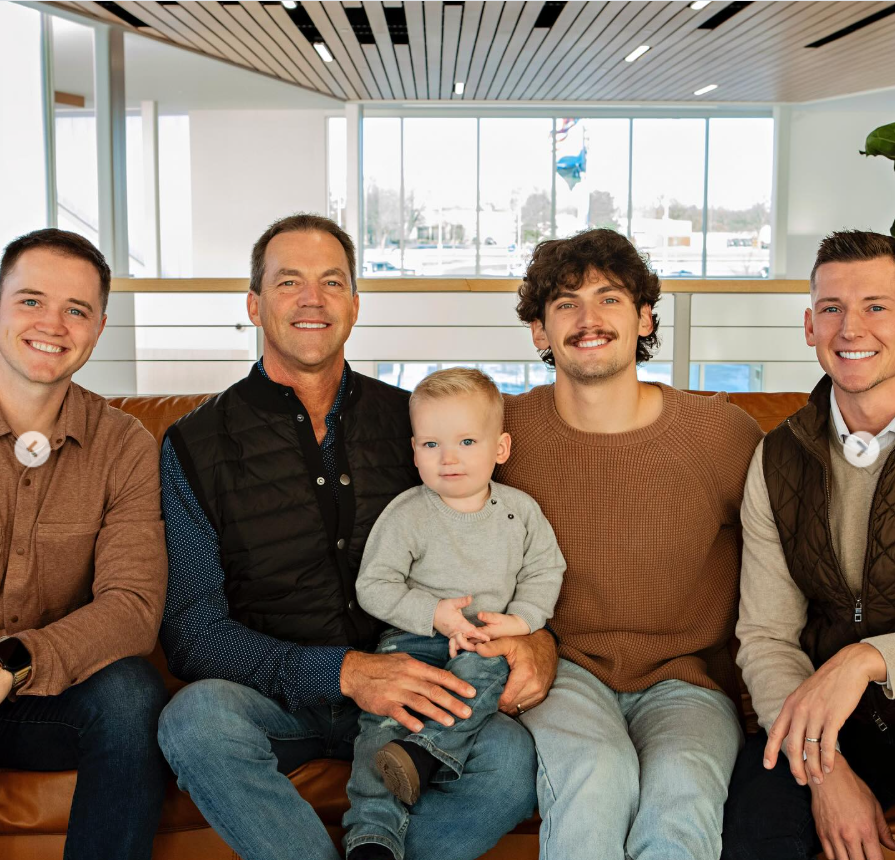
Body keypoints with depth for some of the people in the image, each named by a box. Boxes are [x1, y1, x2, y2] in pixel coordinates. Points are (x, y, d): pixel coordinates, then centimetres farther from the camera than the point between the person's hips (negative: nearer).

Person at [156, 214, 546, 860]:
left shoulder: (409, 421, 5)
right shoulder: (196, 445, -2)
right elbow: (192, 633, -7)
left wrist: (531, 635, -11)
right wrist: (345, 672, -21)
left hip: (410, 687, 1)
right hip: (273, 697, -1)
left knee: (518, 757, -27)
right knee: (197, 716, -34)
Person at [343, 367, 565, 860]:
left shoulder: (520, 510, 5)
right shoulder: (405, 514, -3)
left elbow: (544, 571, 10)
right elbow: (373, 586, -4)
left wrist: (520, 620, -9)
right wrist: (434, 613, -17)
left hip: (486, 643, 2)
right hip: (414, 639, -1)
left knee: (484, 668, -33)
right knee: (384, 711, -23)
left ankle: (427, 752, -38)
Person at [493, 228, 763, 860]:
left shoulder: (723, 432, -2)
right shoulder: (505, 429, -1)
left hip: (686, 673, 0)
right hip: (563, 666, 0)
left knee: (680, 787, -32)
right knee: (597, 774, -32)